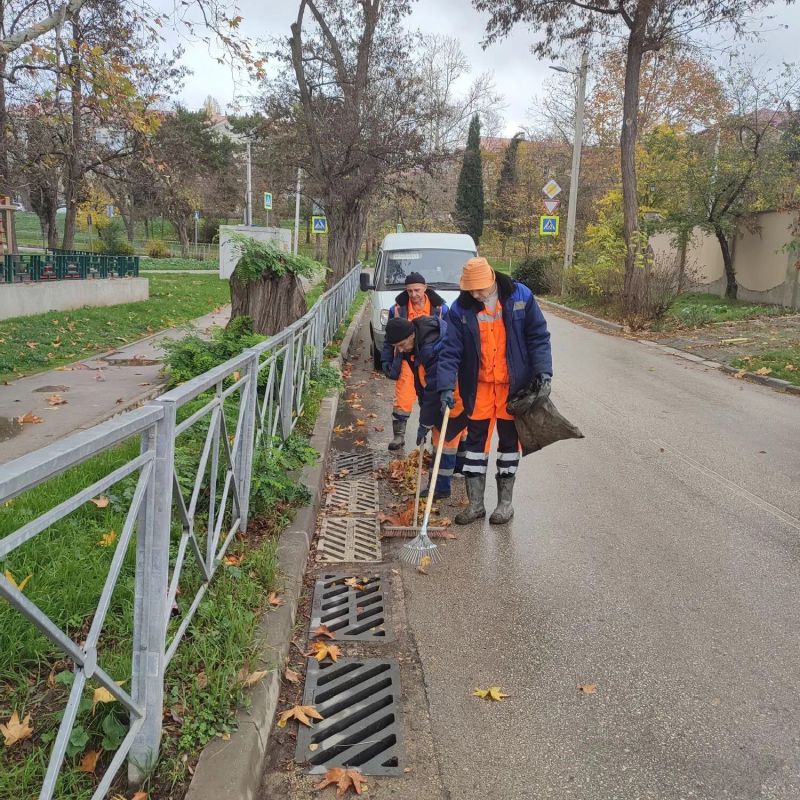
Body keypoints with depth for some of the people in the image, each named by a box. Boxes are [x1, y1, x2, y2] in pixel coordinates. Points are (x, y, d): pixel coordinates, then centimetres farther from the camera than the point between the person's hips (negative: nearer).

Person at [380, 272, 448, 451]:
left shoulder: (440, 308, -2)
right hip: (407, 361, 0)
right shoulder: (398, 308, -1)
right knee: (403, 399, -4)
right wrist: (386, 361, 3)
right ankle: (398, 435, 8)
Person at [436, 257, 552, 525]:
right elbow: (450, 350, -9)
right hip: (478, 386, 2)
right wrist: (446, 387, -18)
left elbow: (538, 336, -4)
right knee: (476, 440, 6)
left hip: (513, 384, -1)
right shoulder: (461, 308, -7)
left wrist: (543, 372, -13)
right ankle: (475, 503, 18)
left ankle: (506, 501, 23)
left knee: (509, 441, 9)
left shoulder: (520, 296, -9)